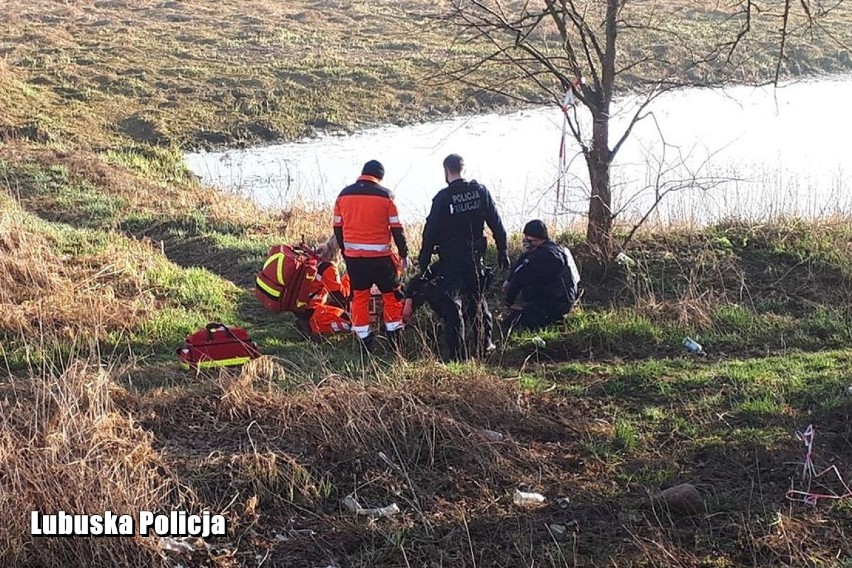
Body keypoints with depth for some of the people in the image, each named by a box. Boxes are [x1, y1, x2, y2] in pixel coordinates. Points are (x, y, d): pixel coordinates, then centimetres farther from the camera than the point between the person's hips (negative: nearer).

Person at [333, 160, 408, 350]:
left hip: (353, 256, 3)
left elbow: (338, 227, 11)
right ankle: (395, 339, 14)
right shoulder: (385, 195, -6)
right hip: (380, 256, -3)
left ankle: (365, 341, 12)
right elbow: (396, 228, -4)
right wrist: (404, 254, 5)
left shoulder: (344, 194, 5)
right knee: (391, 294, 11)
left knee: (359, 296, 11)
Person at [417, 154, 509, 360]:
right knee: (477, 299, 20)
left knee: (451, 304, 0)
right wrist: (503, 251, 10)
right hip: (475, 256, 4)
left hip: (451, 259, -4)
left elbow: (431, 231, -9)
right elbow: (496, 224, 2)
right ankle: (485, 342, 27)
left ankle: (457, 353, -3)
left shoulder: (442, 198, -12)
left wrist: (424, 259, 0)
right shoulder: (480, 191, -1)